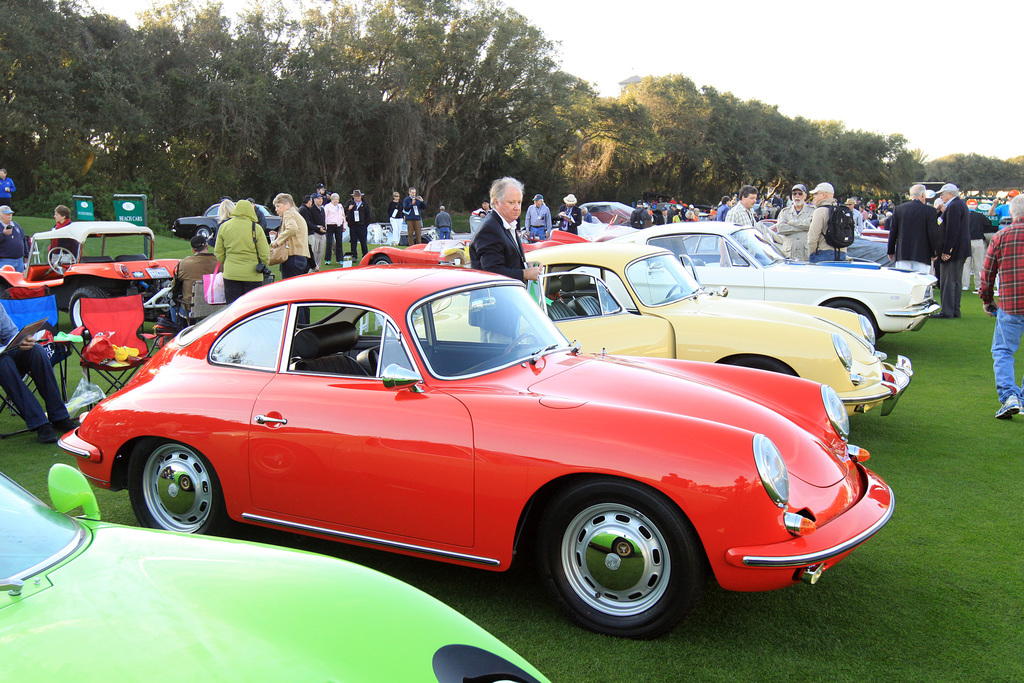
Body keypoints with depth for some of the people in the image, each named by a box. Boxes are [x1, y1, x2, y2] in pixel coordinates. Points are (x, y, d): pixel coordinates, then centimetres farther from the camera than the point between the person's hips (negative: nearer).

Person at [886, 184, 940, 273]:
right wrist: (933, 254, 6)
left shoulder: (899, 209, 5)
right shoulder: (930, 211, -3)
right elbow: (933, 234, -4)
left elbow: (892, 232, 7)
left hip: (902, 255, 2)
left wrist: (891, 252, 15)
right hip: (922, 255, -2)